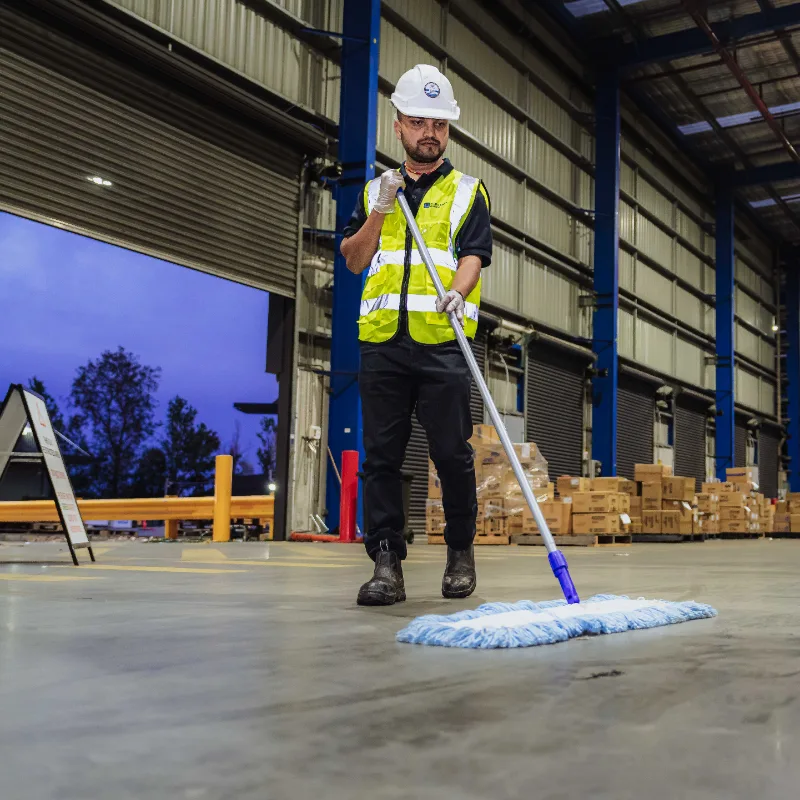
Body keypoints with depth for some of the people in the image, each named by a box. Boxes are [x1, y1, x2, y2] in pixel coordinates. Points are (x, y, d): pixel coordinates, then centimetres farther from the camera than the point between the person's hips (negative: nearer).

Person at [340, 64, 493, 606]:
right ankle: (387, 564, 4)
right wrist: (380, 210, 1)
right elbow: (354, 260, 15)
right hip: (382, 340, 3)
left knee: (452, 453, -1)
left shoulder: (467, 192, 12)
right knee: (382, 455, 0)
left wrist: (458, 291, -23)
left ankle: (461, 551, 16)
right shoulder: (375, 190, 21)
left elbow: (474, 253, -2)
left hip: (443, 342, -2)